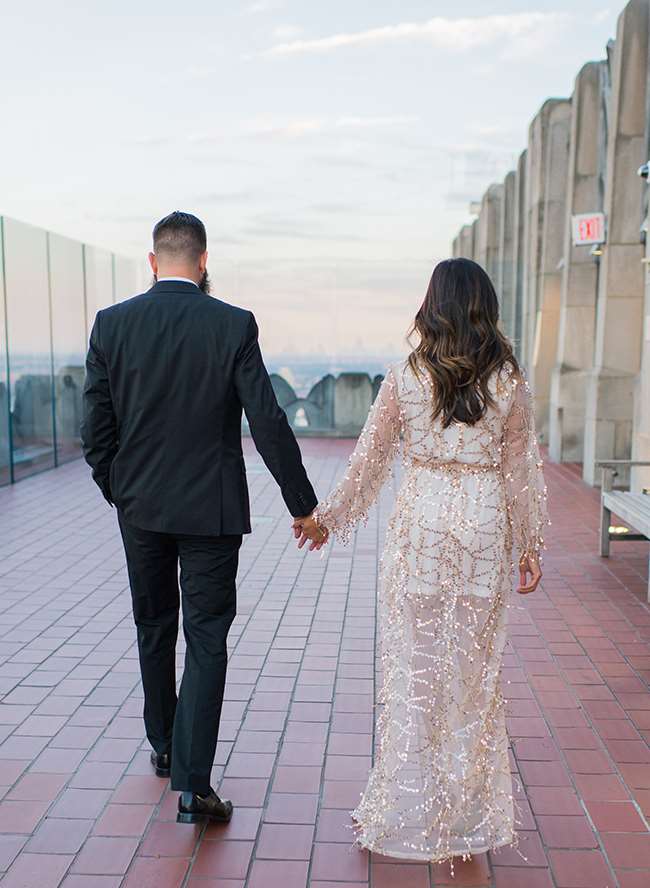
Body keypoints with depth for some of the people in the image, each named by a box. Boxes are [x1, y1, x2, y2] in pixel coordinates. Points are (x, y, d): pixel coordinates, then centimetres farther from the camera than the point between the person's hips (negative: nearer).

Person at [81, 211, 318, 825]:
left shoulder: (111, 324, -4)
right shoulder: (234, 325, -10)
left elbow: (96, 431, -2)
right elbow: (268, 423, -12)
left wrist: (116, 491, 15)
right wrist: (304, 504, -4)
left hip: (140, 506, 3)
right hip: (211, 508, -3)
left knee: (154, 627, 21)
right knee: (206, 641, 5)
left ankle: (163, 746, 39)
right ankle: (192, 784, 1)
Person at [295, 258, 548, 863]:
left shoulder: (404, 379, -5)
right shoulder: (510, 383, -2)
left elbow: (369, 460, 1)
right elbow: (522, 472, 1)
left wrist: (327, 518, 14)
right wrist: (530, 545, 10)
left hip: (420, 524, -1)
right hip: (485, 527, 2)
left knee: (414, 668, 9)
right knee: (474, 669, 12)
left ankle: (408, 814, 19)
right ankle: (468, 812, 26)